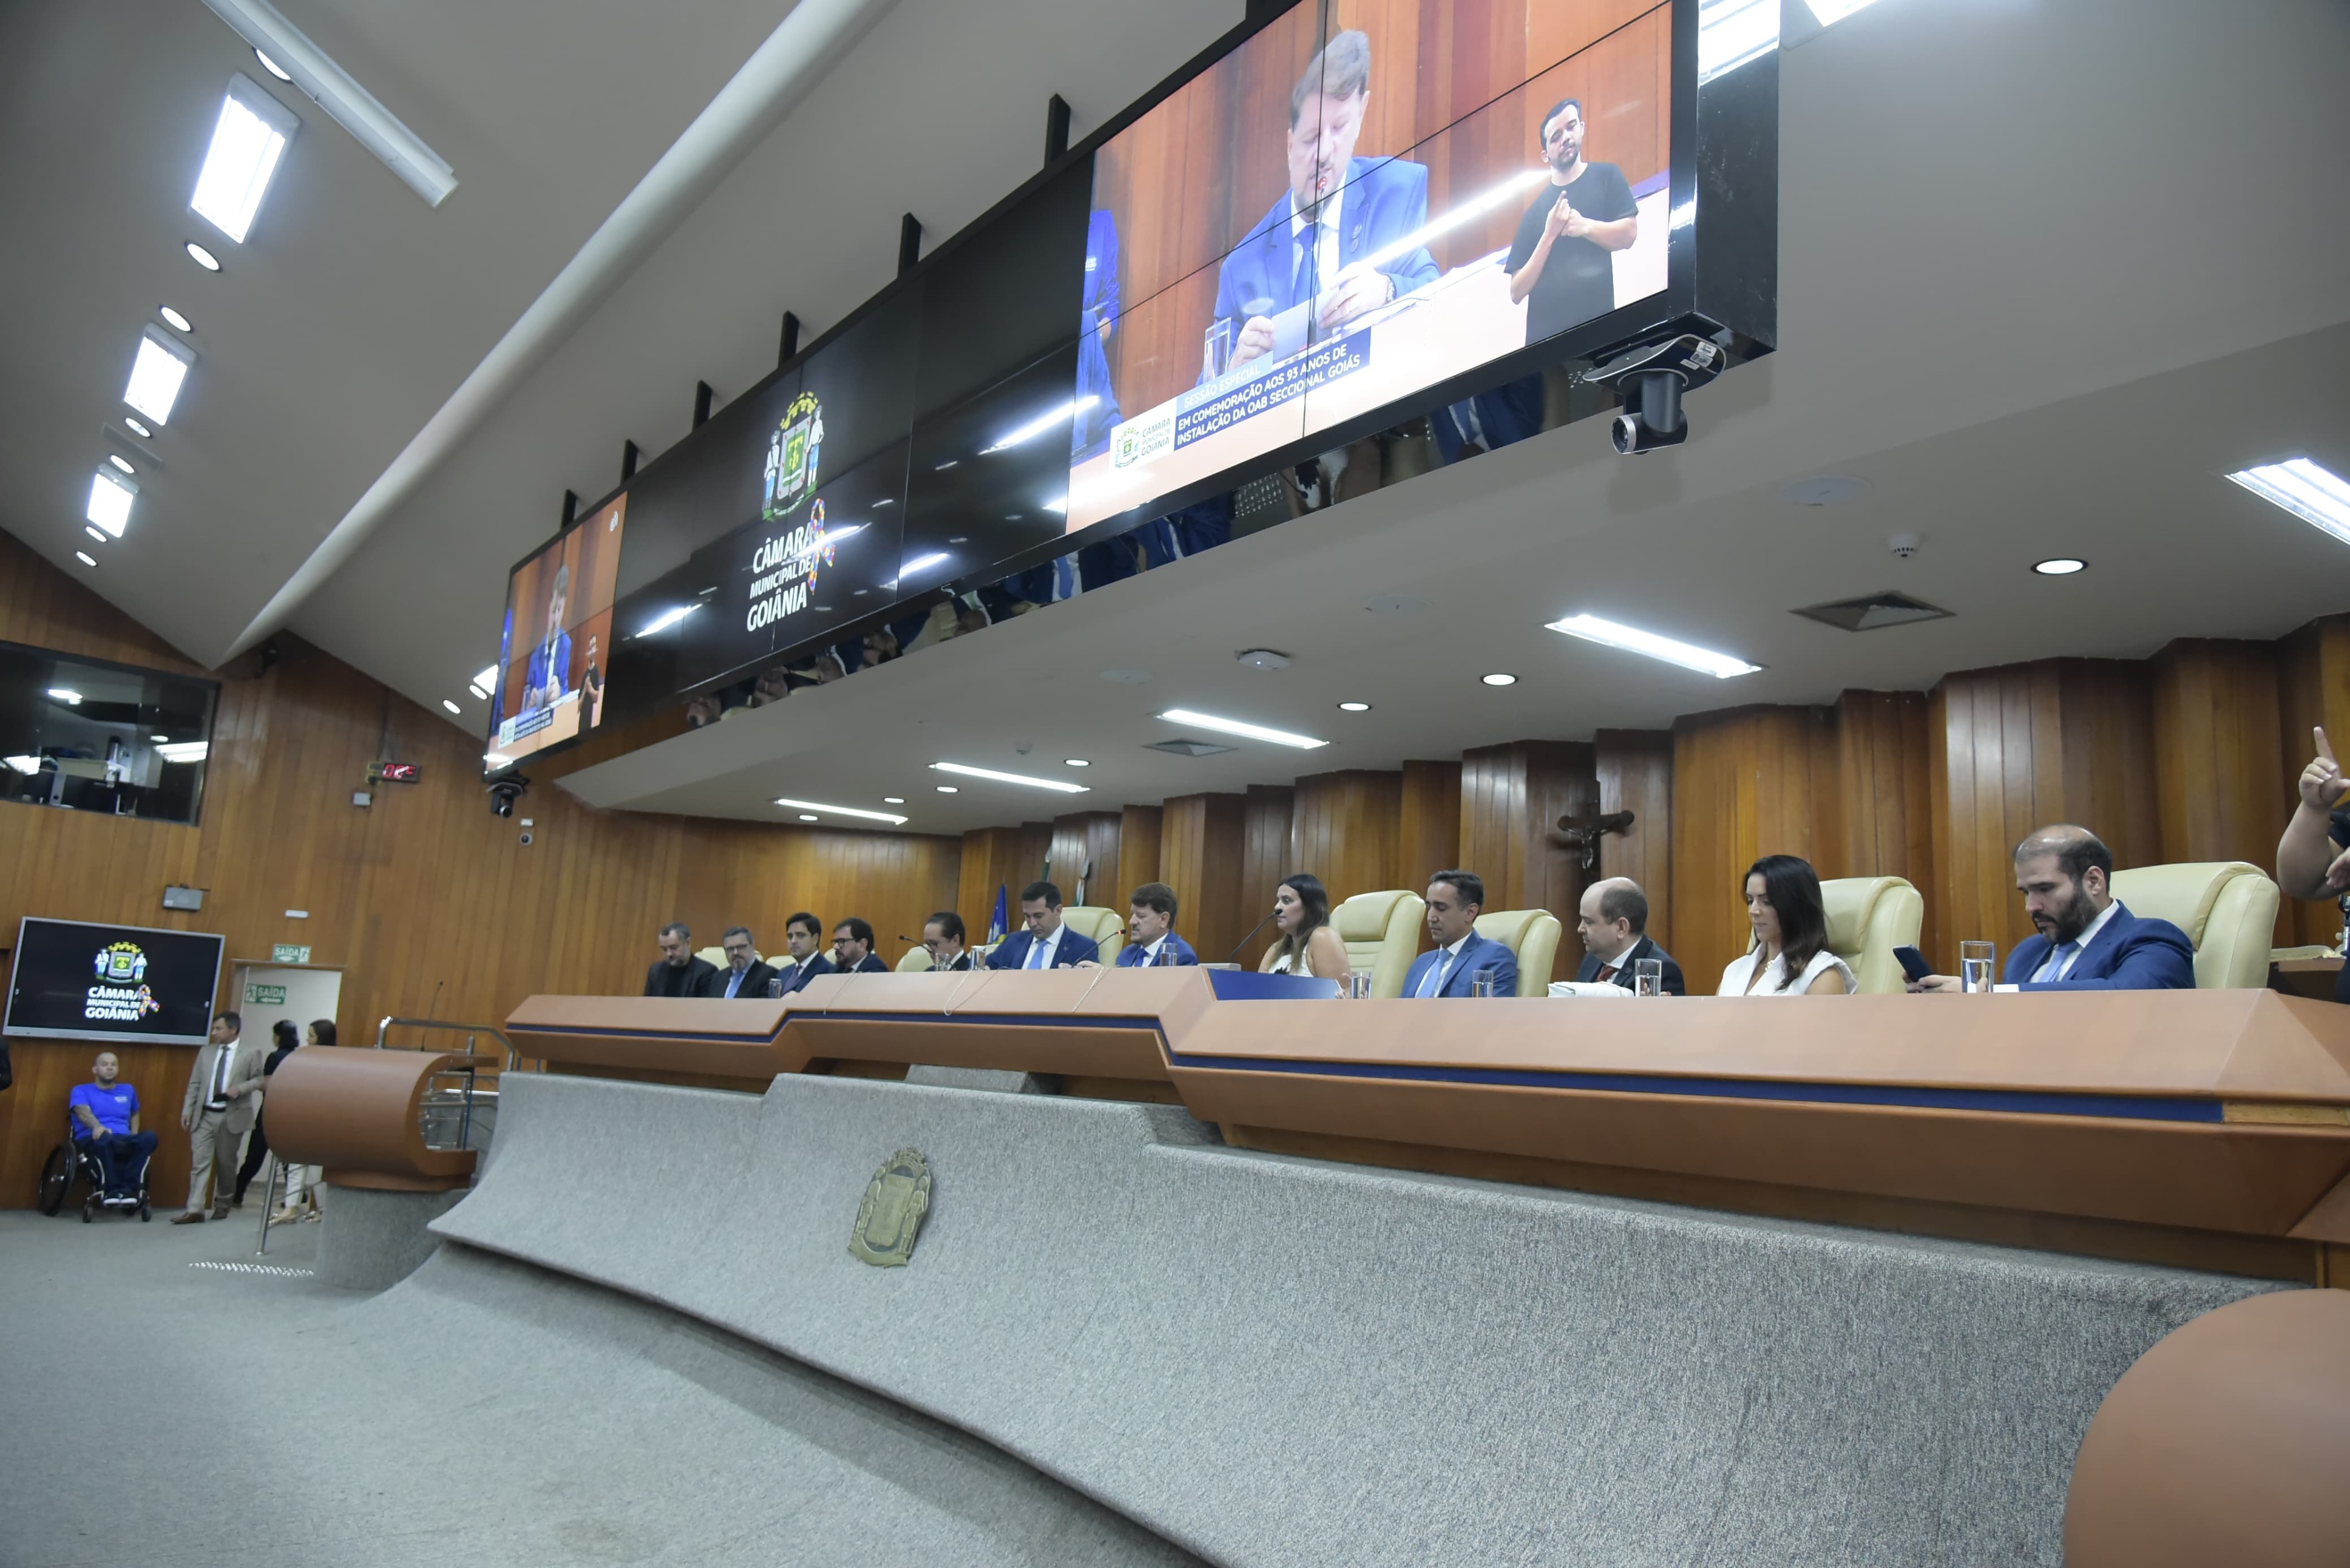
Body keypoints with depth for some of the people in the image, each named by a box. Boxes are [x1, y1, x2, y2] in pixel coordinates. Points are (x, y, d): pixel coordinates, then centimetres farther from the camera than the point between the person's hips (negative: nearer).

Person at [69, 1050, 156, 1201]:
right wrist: (97, 1127, -32)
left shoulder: (128, 1090, 25)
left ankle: (127, 1187, -36)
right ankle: (113, 1189, -37)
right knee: (104, 1138, -42)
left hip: (122, 1141, 3)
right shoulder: (81, 1091, 11)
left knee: (150, 1137, -32)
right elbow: (83, 1112, -10)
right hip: (91, 1140, -3)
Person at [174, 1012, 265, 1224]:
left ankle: (222, 1205, 25)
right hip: (205, 1115, 3)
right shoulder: (206, 1052, 10)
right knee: (199, 1162, -6)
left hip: (232, 1116, -3)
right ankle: (195, 1210, -9)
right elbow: (195, 1084, 10)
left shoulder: (251, 1052, 0)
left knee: (226, 1163, 8)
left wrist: (241, 1088, -19)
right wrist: (187, 1110, 4)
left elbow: (258, 1079, 0)